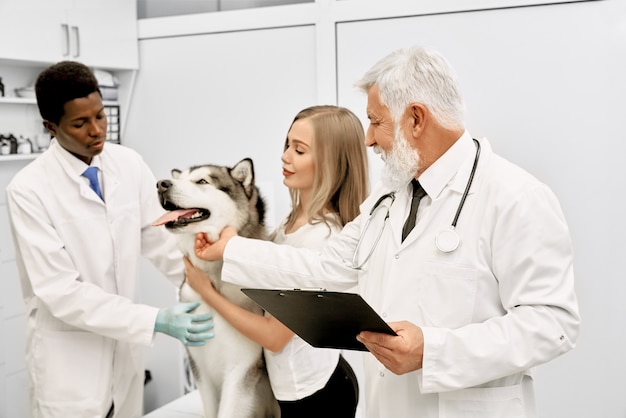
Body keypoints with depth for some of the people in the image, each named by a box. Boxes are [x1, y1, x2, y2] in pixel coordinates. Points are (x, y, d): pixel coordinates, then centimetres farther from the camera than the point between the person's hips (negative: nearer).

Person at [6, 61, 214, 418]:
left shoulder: (129, 163, -4)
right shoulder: (29, 189, -18)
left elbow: (158, 234, -2)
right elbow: (61, 291, -21)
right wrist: (155, 320, -28)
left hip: (125, 339, 4)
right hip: (69, 350, -4)